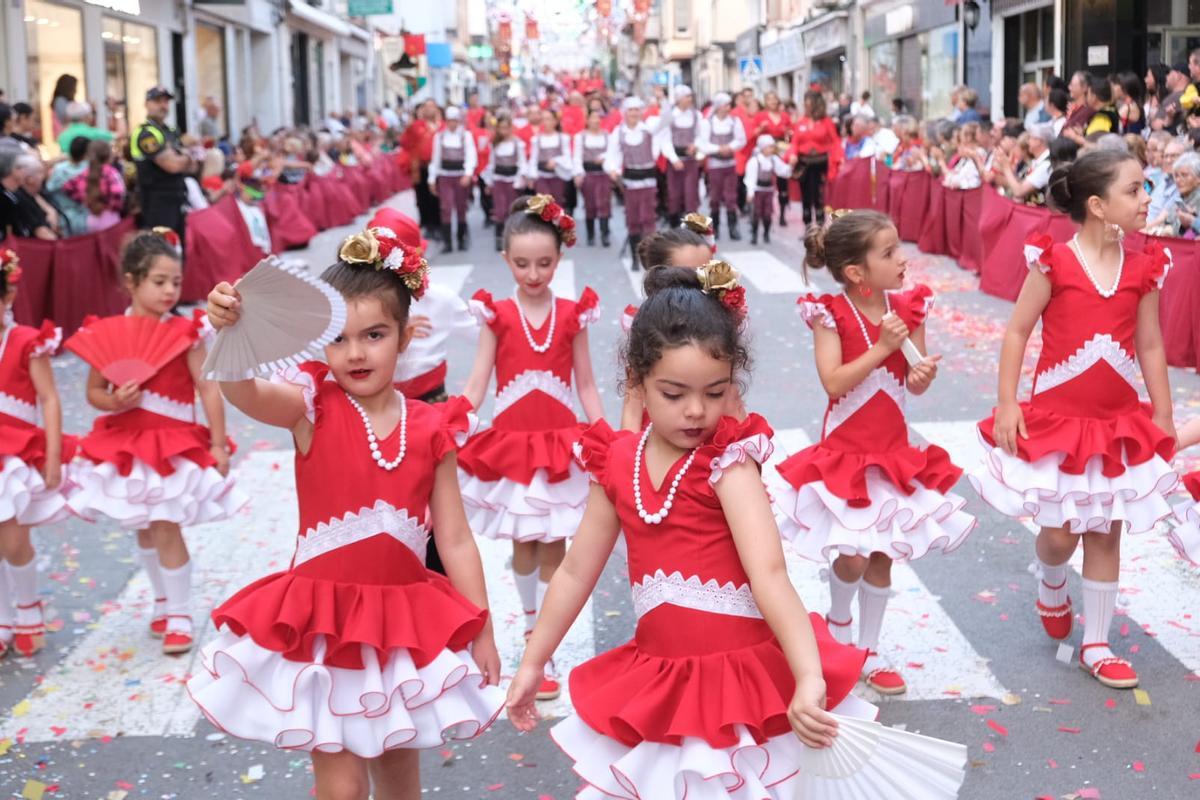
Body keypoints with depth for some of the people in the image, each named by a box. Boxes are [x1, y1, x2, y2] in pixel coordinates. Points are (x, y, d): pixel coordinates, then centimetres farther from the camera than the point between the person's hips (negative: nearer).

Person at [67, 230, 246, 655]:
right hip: (125, 441, 4)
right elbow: (94, 391, 5)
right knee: (143, 528, 15)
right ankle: (163, 601, 35)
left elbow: (208, 389, -10)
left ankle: (179, 614, 8)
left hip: (174, 442, -4)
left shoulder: (184, 332, -10)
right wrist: (115, 402, -17)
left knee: (166, 526, -6)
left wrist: (218, 445, -12)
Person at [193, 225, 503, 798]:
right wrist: (230, 332, -51)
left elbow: (455, 540, 2)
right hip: (324, 622, -2)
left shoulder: (430, 429, -3)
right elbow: (242, 391, -30)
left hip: (406, 621, 2)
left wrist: (481, 633, 3)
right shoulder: (313, 409, -8)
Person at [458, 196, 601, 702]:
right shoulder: (497, 315, -2)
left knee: (552, 545, 1)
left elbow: (586, 385, 4)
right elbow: (476, 385, -5)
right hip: (511, 441, 0)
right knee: (523, 543, 12)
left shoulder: (571, 314, 0)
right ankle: (532, 623, 35)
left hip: (560, 442, 0)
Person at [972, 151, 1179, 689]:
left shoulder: (1143, 268, -2)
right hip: (1056, 418, -3)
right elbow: (1017, 331, -7)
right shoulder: (1055, 262, -13)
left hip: (1119, 423, 3)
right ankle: (1051, 589, 37)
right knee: (1058, 532, 2)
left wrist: (1163, 417, 7)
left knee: (1105, 534, 9)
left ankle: (1096, 645, 21)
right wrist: (1007, 404, -10)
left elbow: (1150, 346, 5)